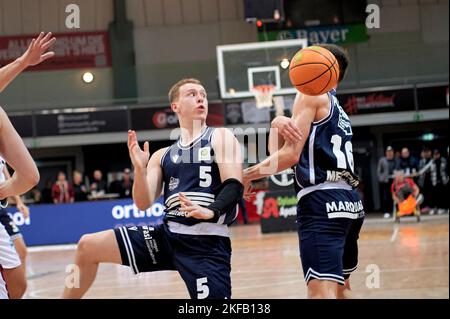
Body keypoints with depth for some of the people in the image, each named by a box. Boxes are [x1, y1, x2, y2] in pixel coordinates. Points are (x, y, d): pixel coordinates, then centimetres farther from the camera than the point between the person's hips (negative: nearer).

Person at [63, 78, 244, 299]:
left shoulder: (221, 137, 4)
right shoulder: (162, 156, 17)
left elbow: (235, 186, -9)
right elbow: (143, 204, 10)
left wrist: (211, 212, -28)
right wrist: (140, 169, -8)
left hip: (207, 242, -5)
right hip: (168, 234, 5)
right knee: (88, 247, 3)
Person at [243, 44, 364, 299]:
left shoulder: (310, 95, 1)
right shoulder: (338, 111, 26)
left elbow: (290, 155, -11)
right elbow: (278, 149, 14)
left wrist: (248, 175, 0)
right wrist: (279, 123, -7)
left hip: (322, 201, -10)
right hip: (350, 201, 10)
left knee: (322, 291, -19)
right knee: (341, 286, 24)